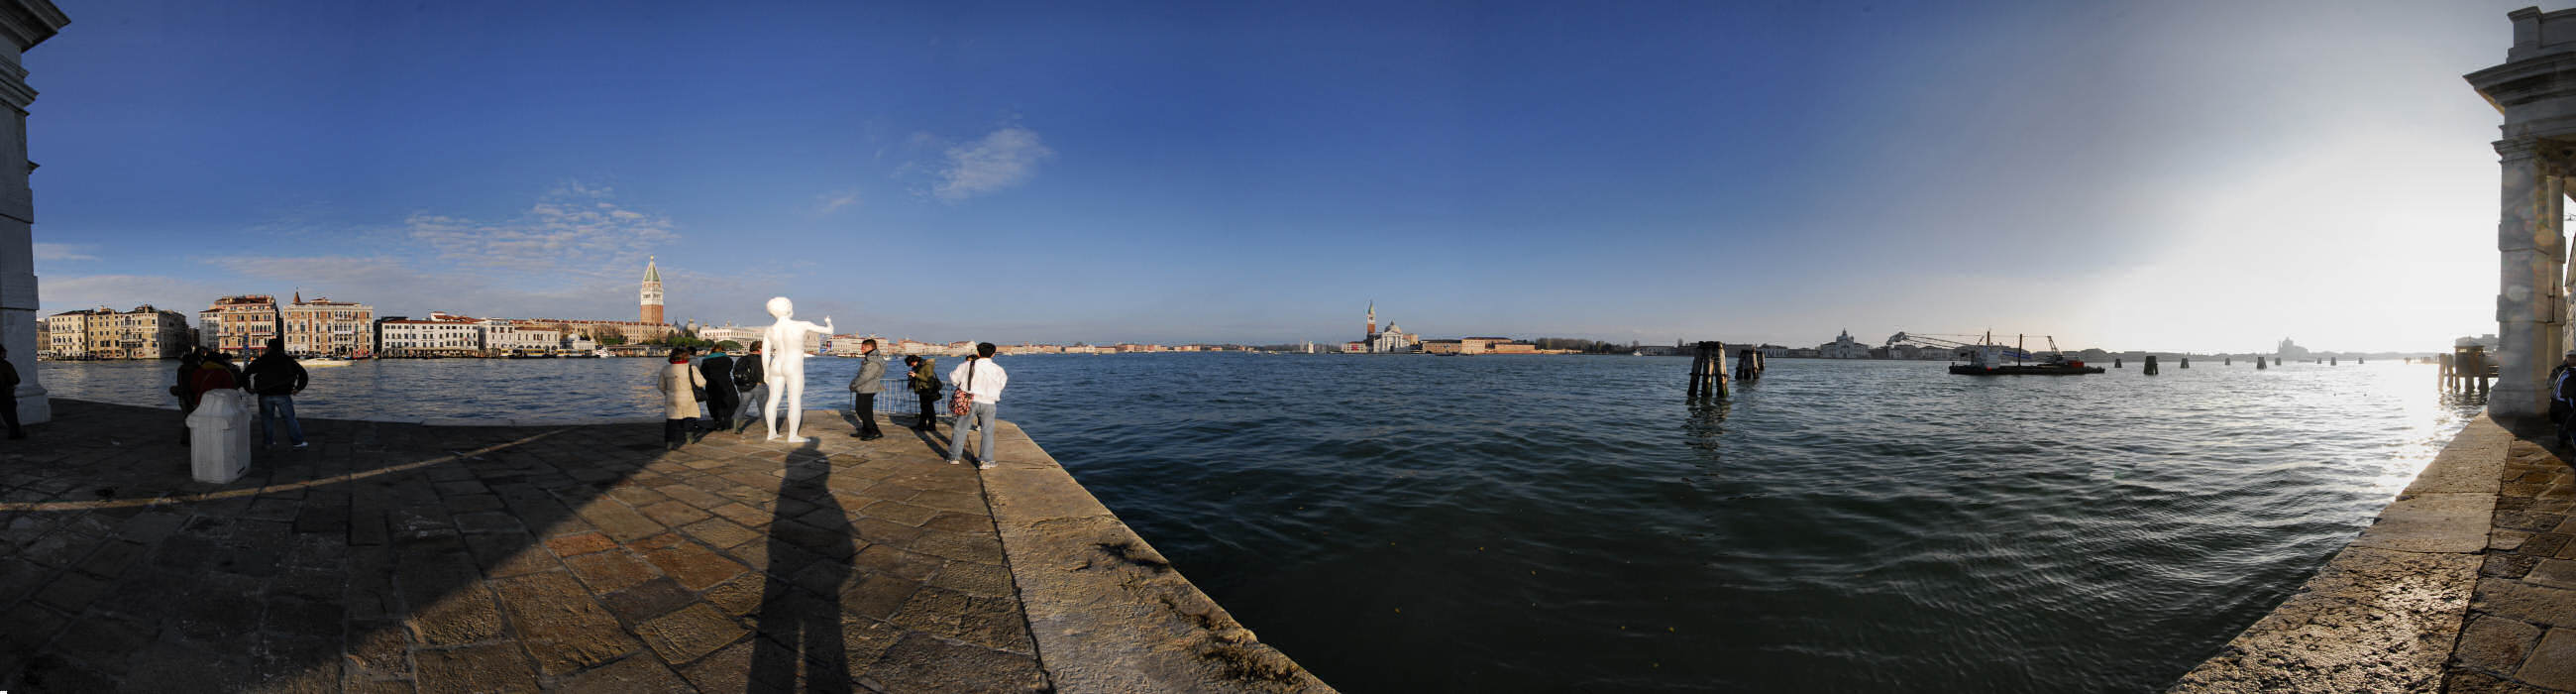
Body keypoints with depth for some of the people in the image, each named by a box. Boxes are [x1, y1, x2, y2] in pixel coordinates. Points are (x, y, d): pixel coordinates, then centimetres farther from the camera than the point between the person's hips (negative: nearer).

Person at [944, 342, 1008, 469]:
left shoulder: (966, 366, -4)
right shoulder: (998, 369, -3)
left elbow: (952, 378, 5)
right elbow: (1002, 383, 10)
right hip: (988, 403, 0)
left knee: (960, 429, 14)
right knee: (987, 432, 8)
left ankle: (954, 457, 21)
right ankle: (984, 461, 5)